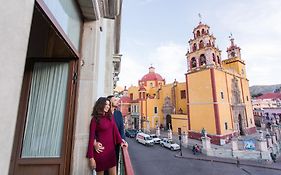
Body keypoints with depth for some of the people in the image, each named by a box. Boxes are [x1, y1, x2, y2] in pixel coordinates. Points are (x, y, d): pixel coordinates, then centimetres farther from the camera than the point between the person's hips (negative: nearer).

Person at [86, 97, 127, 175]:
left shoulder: (110, 116, 5)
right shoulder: (95, 119, -9)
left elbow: (115, 130, 6)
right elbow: (92, 137, -10)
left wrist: (121, 141, -6)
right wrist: (91, 157, -12)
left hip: (111, 149, 5)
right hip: (100, 150, -4)